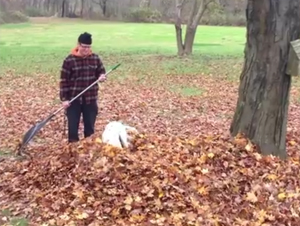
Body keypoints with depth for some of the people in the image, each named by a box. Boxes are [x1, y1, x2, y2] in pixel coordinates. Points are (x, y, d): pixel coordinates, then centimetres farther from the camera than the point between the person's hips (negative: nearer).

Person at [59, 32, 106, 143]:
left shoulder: (95, 58, 1)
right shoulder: (69, 60, -9)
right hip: (73, 99, -3)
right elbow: (64, 80, -7)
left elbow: (102, 72, 13)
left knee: (90, 127, 12)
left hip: (90, 99, 3)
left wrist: (102, 76, -12)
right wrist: (64, 99, -11)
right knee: (73, 127, 4)